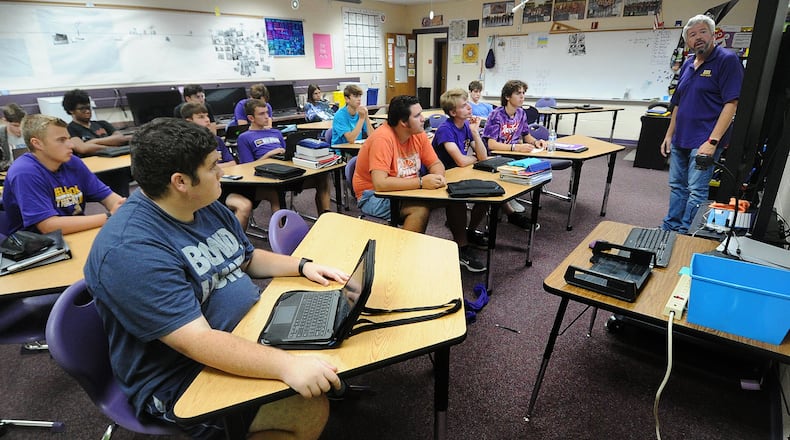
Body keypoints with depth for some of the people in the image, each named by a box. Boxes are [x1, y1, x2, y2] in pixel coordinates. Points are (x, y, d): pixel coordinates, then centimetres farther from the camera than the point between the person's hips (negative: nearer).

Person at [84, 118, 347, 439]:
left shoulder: (208, 207, 2)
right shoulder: (131, 250, -27)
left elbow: (248, 258, 15)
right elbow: (198, 342, -33)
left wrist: (302, 265, 0)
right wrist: (286, 365, -42)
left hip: (252, 329, 9)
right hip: (184, 380, -8)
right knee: (308, 407, -23)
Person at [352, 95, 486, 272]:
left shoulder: (418, 134, -2)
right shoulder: (382, 138, -25)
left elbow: (436, 163, 6)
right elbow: (380, 184, -34)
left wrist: (438, 176, -19)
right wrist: (421, 182, -33)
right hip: (373, 196, -8)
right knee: (421, 209, -33)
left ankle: (461, 250, 12)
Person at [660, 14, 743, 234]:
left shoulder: (727, 60, -8)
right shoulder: (688, 64, 13)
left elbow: (731, 104, -14)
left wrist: (713, 141, -21)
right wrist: (669, 135, 15)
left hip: (704, 142, -7)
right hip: (680, 140, 7)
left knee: (696, 191, -4)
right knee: (677, 187, 14)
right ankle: (669, 228, 24)